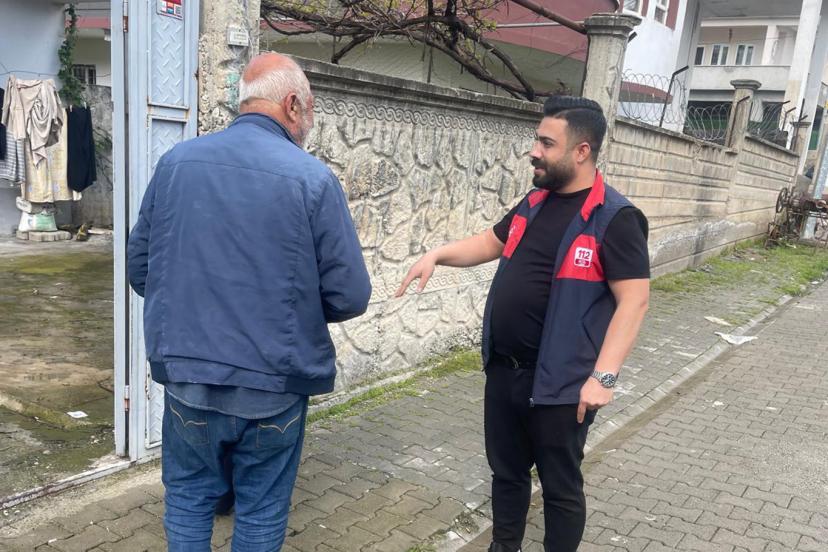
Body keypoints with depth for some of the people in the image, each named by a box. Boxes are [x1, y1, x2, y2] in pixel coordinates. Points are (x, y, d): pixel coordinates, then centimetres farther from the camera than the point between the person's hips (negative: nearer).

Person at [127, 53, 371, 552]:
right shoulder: (313, 178, -12)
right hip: (274, 384, -2)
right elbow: (350, 297, -12)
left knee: (189, 496, 23)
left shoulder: (176, 161, -2)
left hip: (187, 375, 3)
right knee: (262, 509, 18)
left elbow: (140, 268, 6)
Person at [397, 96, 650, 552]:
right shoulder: (534, 203, 7)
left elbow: (634, 299, -17)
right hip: (503, 370, 7)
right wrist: (437, 255, 5)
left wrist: (604, 376, -23)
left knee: (560, 486, 12)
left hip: (560, 383, -7)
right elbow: (492, 242, 20)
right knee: (506, 471, 22)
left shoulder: (615, 219, -15)